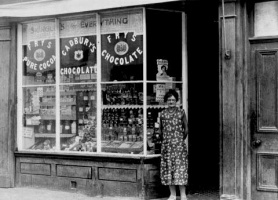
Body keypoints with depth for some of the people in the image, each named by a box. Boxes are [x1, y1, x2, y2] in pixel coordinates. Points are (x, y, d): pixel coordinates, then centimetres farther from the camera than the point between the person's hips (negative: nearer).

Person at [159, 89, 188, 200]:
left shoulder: (181, 112, 1)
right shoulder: (163, 113, 6)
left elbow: (186, 129, 6)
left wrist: (181, 140, 9)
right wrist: (165, 139, 12)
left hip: (179, 144, -2)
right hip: (166, 145, 3)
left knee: (180, 167, -4)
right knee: (168, 168, 3)